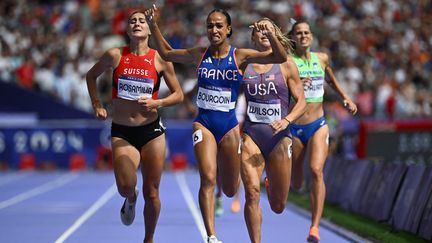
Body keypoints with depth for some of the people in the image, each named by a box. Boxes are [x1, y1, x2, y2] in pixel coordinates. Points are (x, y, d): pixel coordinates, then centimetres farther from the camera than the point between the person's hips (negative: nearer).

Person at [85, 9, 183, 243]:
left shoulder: (160, 60, -3)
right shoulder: (115, 55, -3)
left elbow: (178, 94, 5)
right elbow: (91, 76, 15)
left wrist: (156, 103, -12)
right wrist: (97, 105, 7)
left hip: (151, 131, 0)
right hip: (121, 133, 0)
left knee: (151, 193, 3)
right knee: (125, 186, -19)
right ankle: (131, 199, 19)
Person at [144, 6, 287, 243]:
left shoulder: (240, 56, -5)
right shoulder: (200, 54, 2)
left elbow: (280, 57, -13)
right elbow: (166, 53, 17)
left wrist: (269, 35, -30)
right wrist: (153, 25, 7)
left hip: (229, 124, 0)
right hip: (204, 123, 0)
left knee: (230, 190, 11)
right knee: (207, 179, -20)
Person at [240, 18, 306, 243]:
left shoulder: (286, 64, 2)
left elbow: (301, 101, 0)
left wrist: (286, 120, -17)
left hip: (278, 136, 0)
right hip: (250, 134, 0)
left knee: (278, 206, 8)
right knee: (252, 192, -19)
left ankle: (271, 184, 45)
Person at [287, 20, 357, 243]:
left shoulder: (322, 58, 5)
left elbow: (331, 80, 27)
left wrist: (346, 99, 20)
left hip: (318, 126, 2)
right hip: (293, 128, -1)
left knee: (316, 171, -23)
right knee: (296, 185, 10)